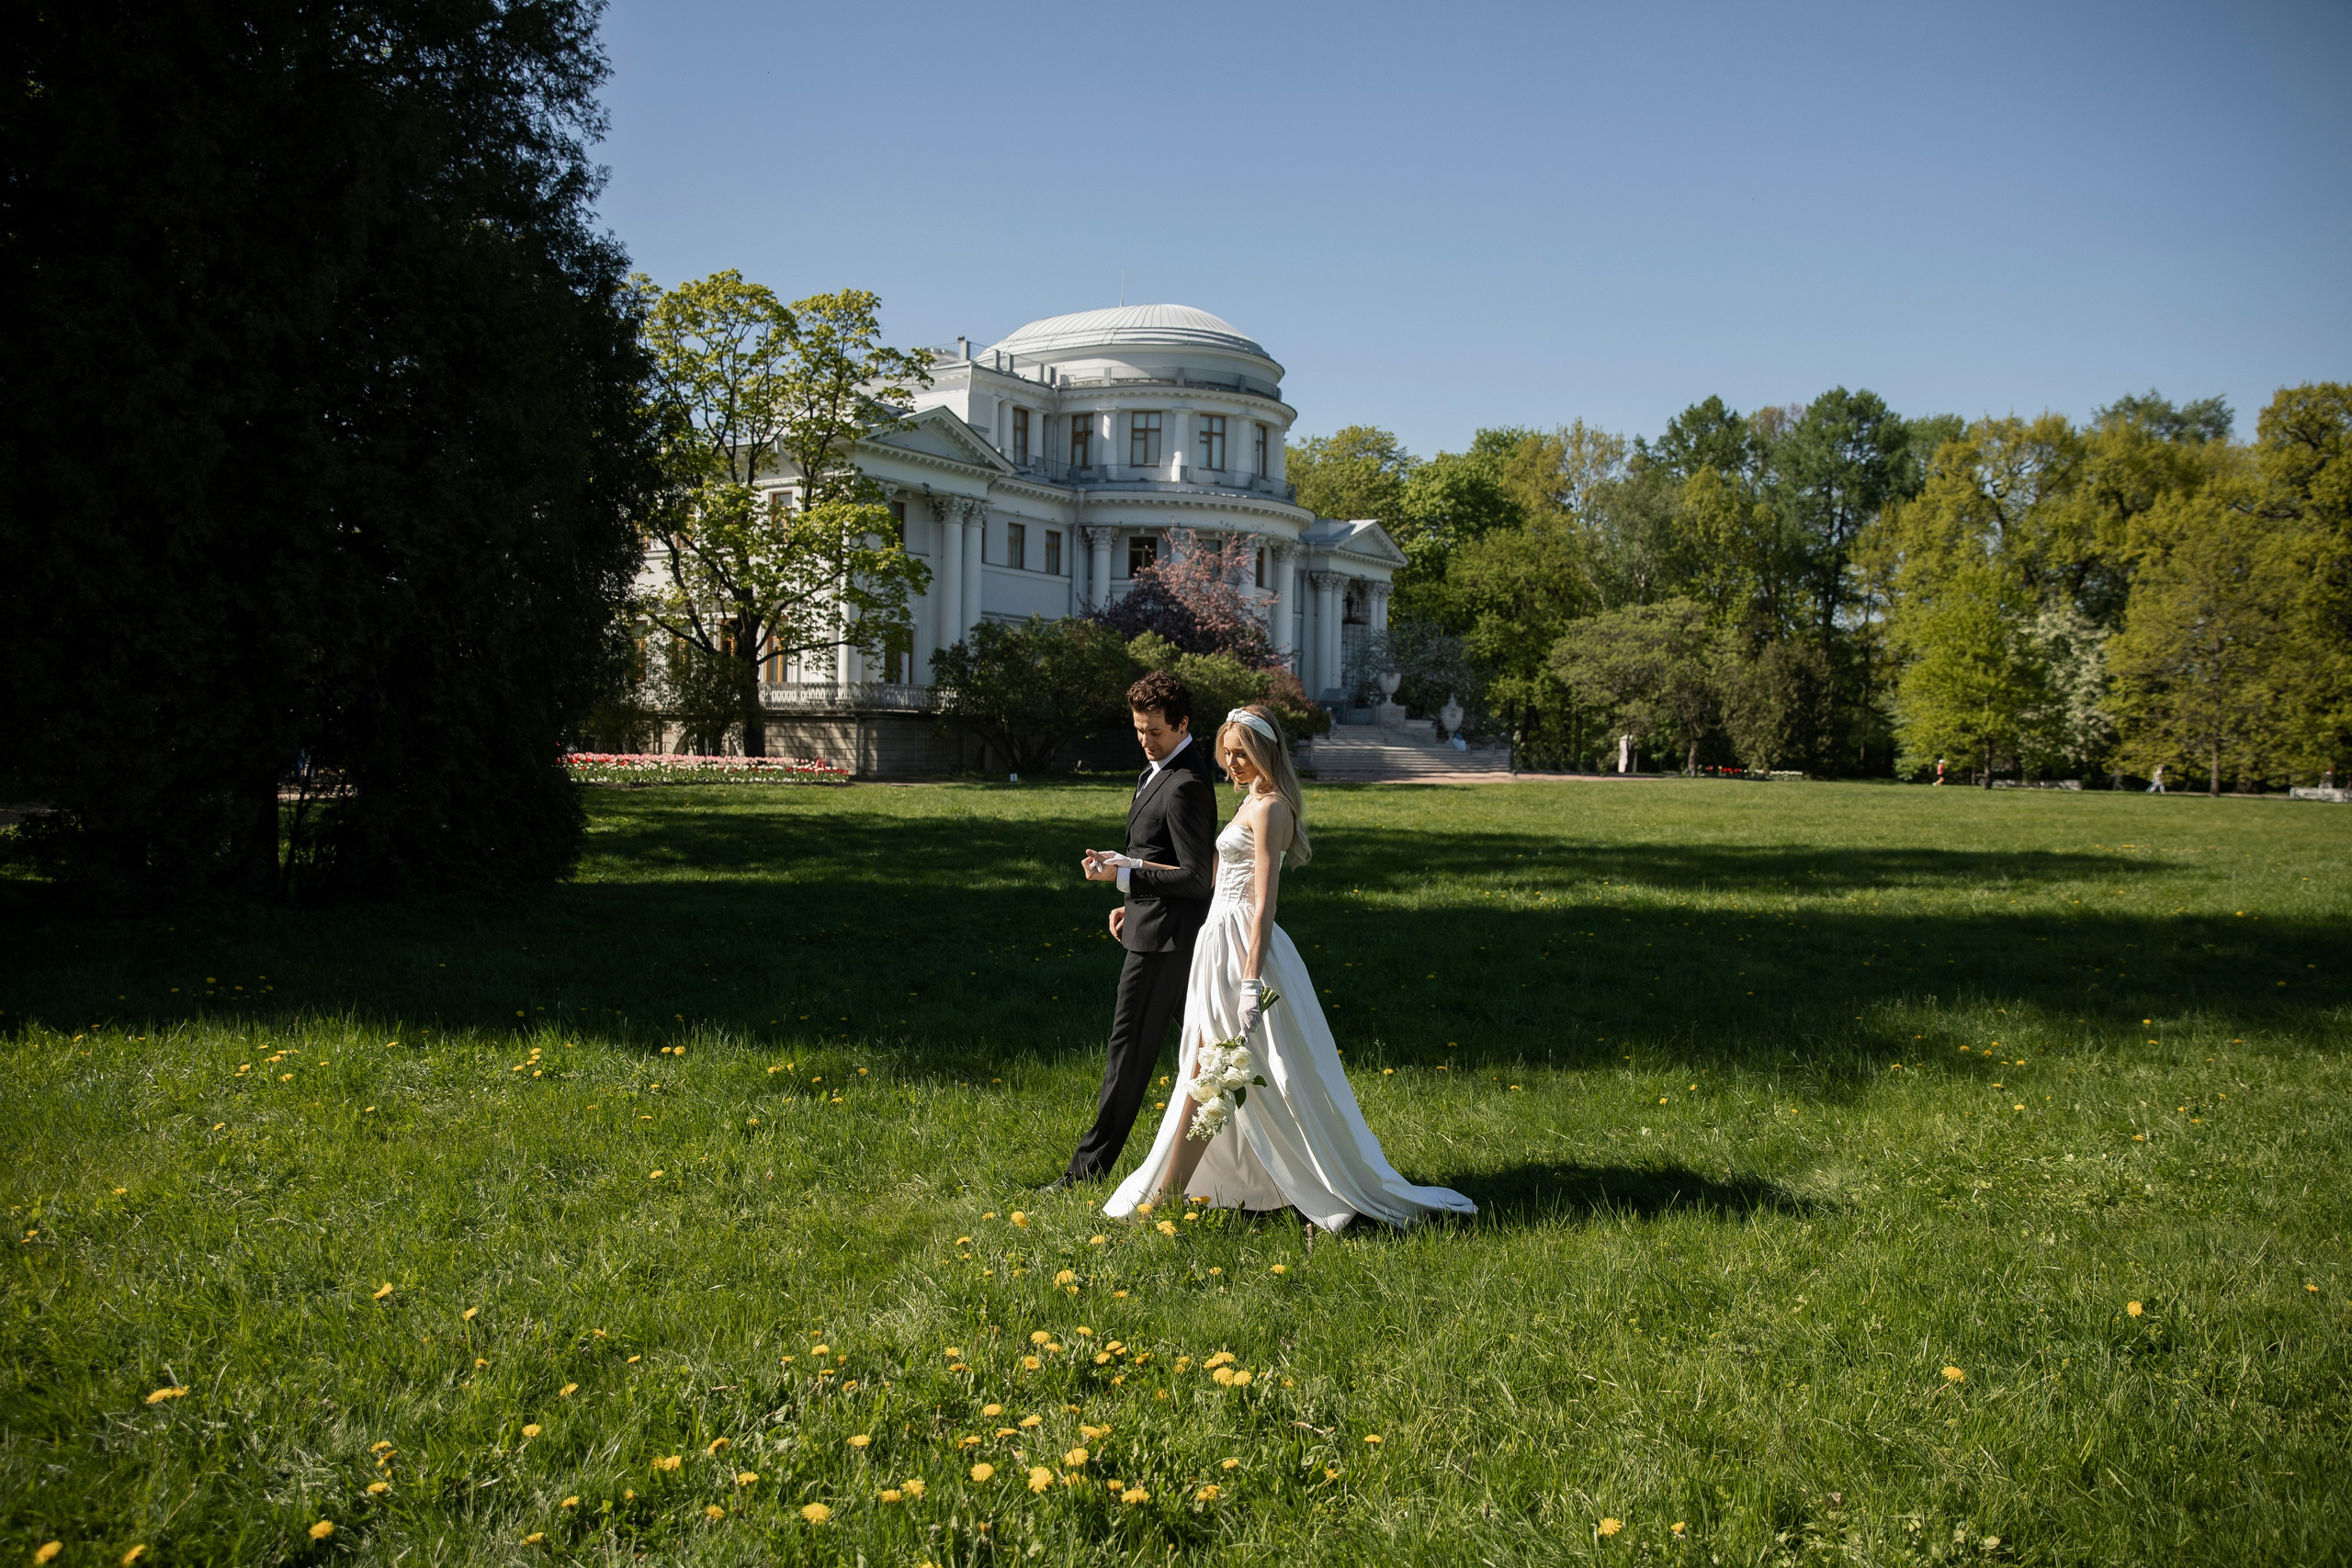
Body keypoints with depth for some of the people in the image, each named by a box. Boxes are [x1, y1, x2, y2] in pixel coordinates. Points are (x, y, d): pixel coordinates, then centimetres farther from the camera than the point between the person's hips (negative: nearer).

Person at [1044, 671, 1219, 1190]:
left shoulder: (1184, 786, -21)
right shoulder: (1162, 766, 11)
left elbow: (1196, 877, -22)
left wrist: (1121, 874, -22)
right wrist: (1133, 900, 17)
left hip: (1162, 932, -11)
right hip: (1164, 923, 11)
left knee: (1130, 1047, -3)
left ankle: (1092, 1163, 5)